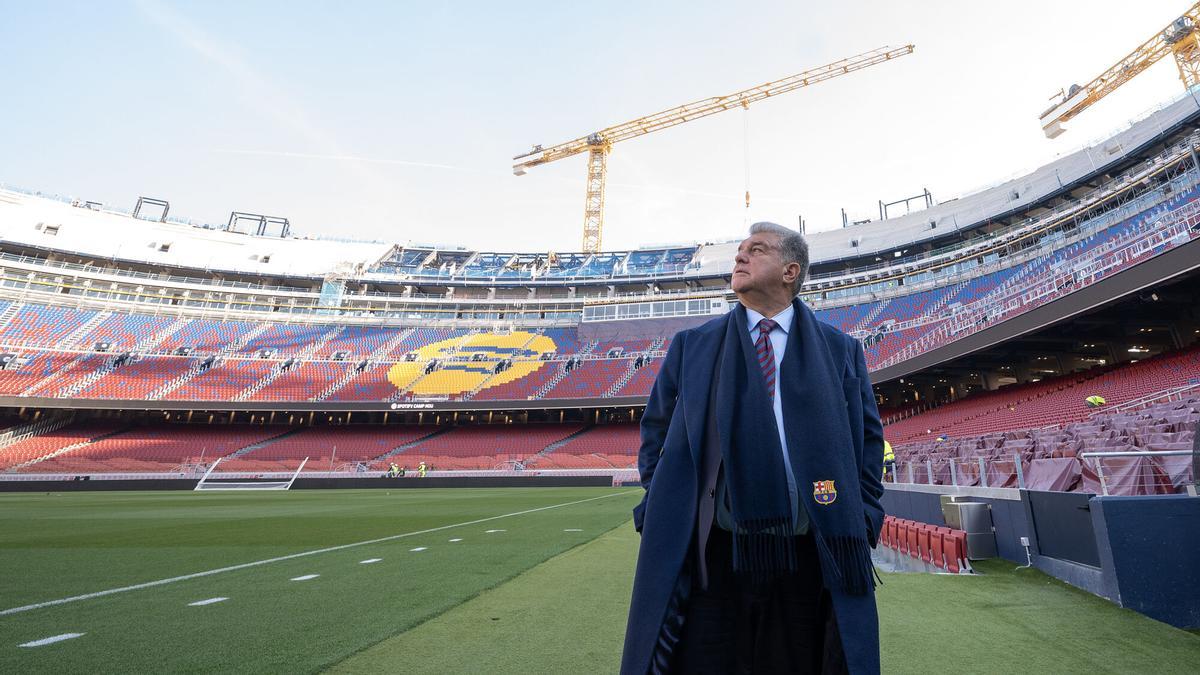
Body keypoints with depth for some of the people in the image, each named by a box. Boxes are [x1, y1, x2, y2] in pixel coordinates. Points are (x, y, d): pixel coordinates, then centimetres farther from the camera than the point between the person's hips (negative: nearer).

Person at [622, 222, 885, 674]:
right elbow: (655, 433, 11)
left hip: (808, 561, 1)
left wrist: (862, 521, 3)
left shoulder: (841, 351, 7)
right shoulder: (691, 347, 6)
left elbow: (869, 438, 13)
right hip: (711, 558, 0)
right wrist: (661, 517, 2)